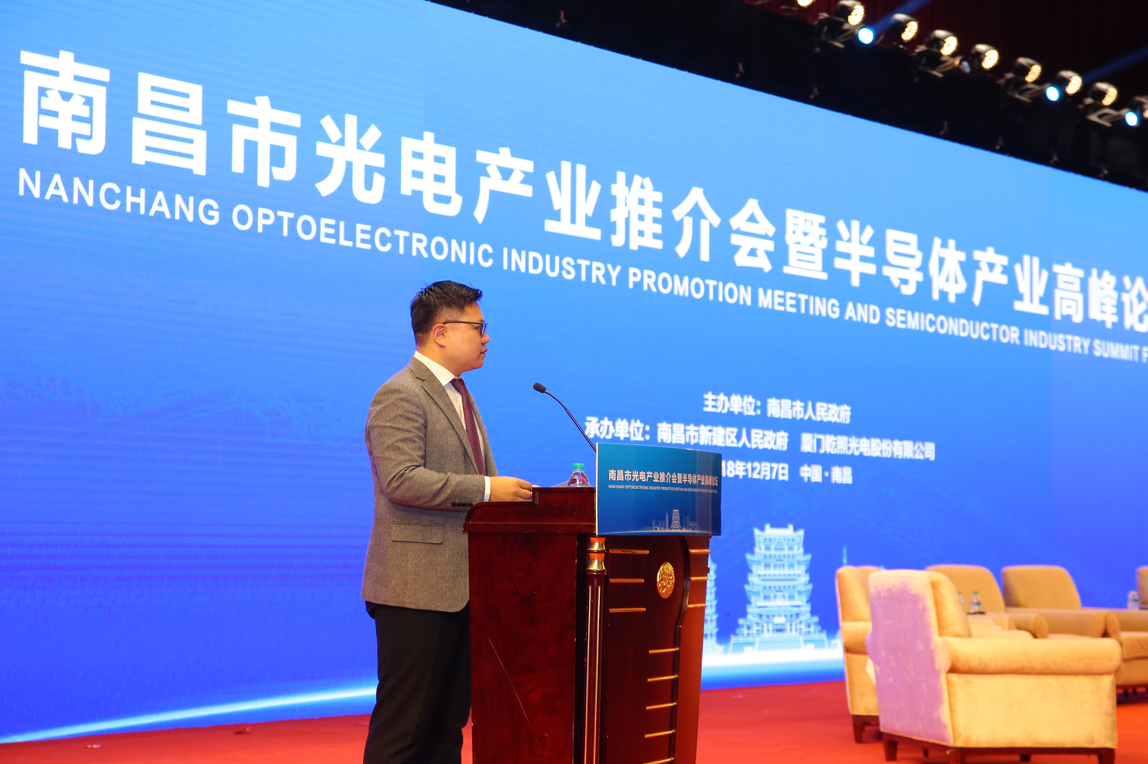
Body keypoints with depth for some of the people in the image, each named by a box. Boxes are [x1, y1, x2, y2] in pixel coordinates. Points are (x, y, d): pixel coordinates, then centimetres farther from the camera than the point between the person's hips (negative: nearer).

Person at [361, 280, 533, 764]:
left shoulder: (459, 396, 20)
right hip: (418, 588, -9)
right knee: (405, 723, -4)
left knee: (449, 723, 12)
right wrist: (487, 489, -22)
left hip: (462, 587, 9)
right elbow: (401, 480, -22)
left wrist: (532, 495, 9)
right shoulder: (400, 396, -11)